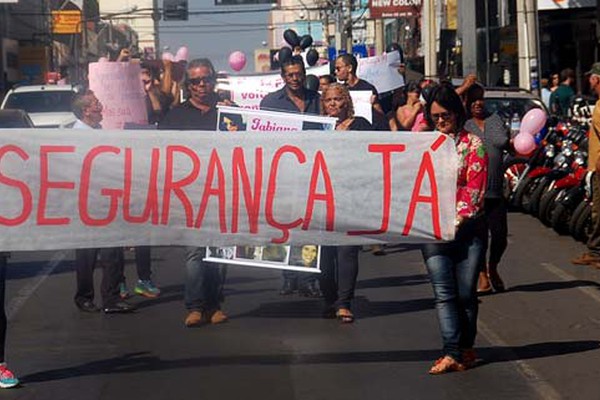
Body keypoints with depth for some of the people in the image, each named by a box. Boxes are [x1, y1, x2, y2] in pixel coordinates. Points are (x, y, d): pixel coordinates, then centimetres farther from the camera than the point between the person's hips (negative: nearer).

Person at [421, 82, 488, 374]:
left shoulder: (473, 145, 5)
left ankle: (465, 348, 15)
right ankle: (452, 353, -13)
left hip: (466, 227, -1)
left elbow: (475, 189, -1)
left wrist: (455, 222, -9)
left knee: (466, 293, 1)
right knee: (444, 293, -8)